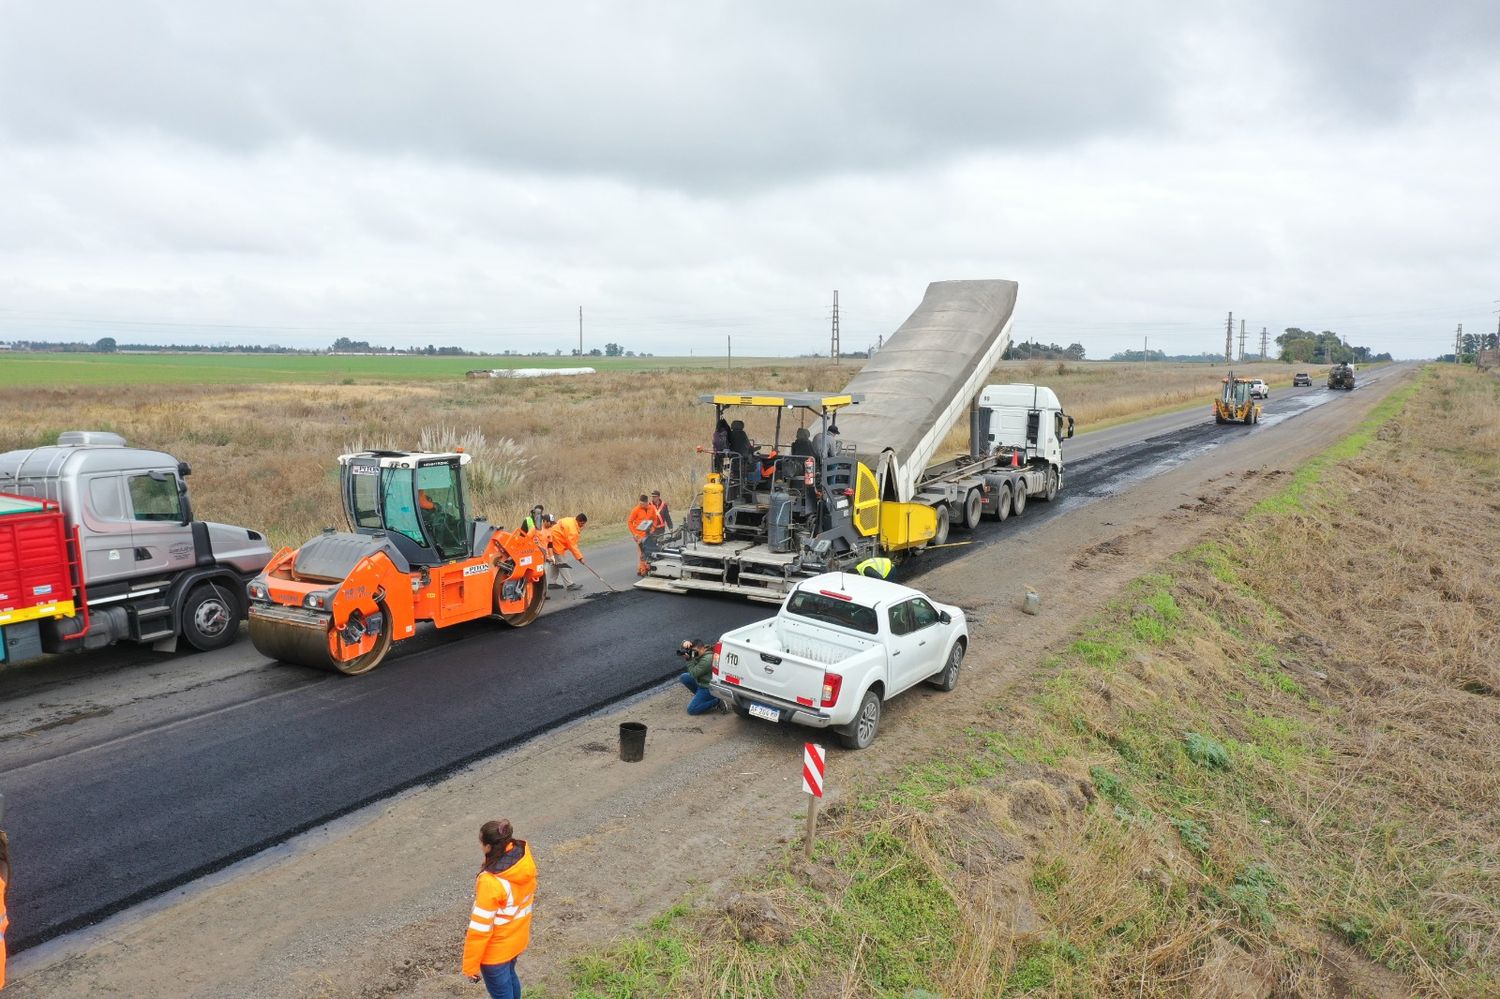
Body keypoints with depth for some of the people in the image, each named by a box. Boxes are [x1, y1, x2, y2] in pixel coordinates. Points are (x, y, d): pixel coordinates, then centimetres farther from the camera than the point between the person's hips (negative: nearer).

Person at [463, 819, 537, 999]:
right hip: (517, 937, 6)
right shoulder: (525, 859, -15)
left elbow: (480, 928, -26)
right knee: (509, 977, 31)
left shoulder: (490, 882, -35)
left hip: (496, 950, -6)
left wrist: (471, 965, -14)